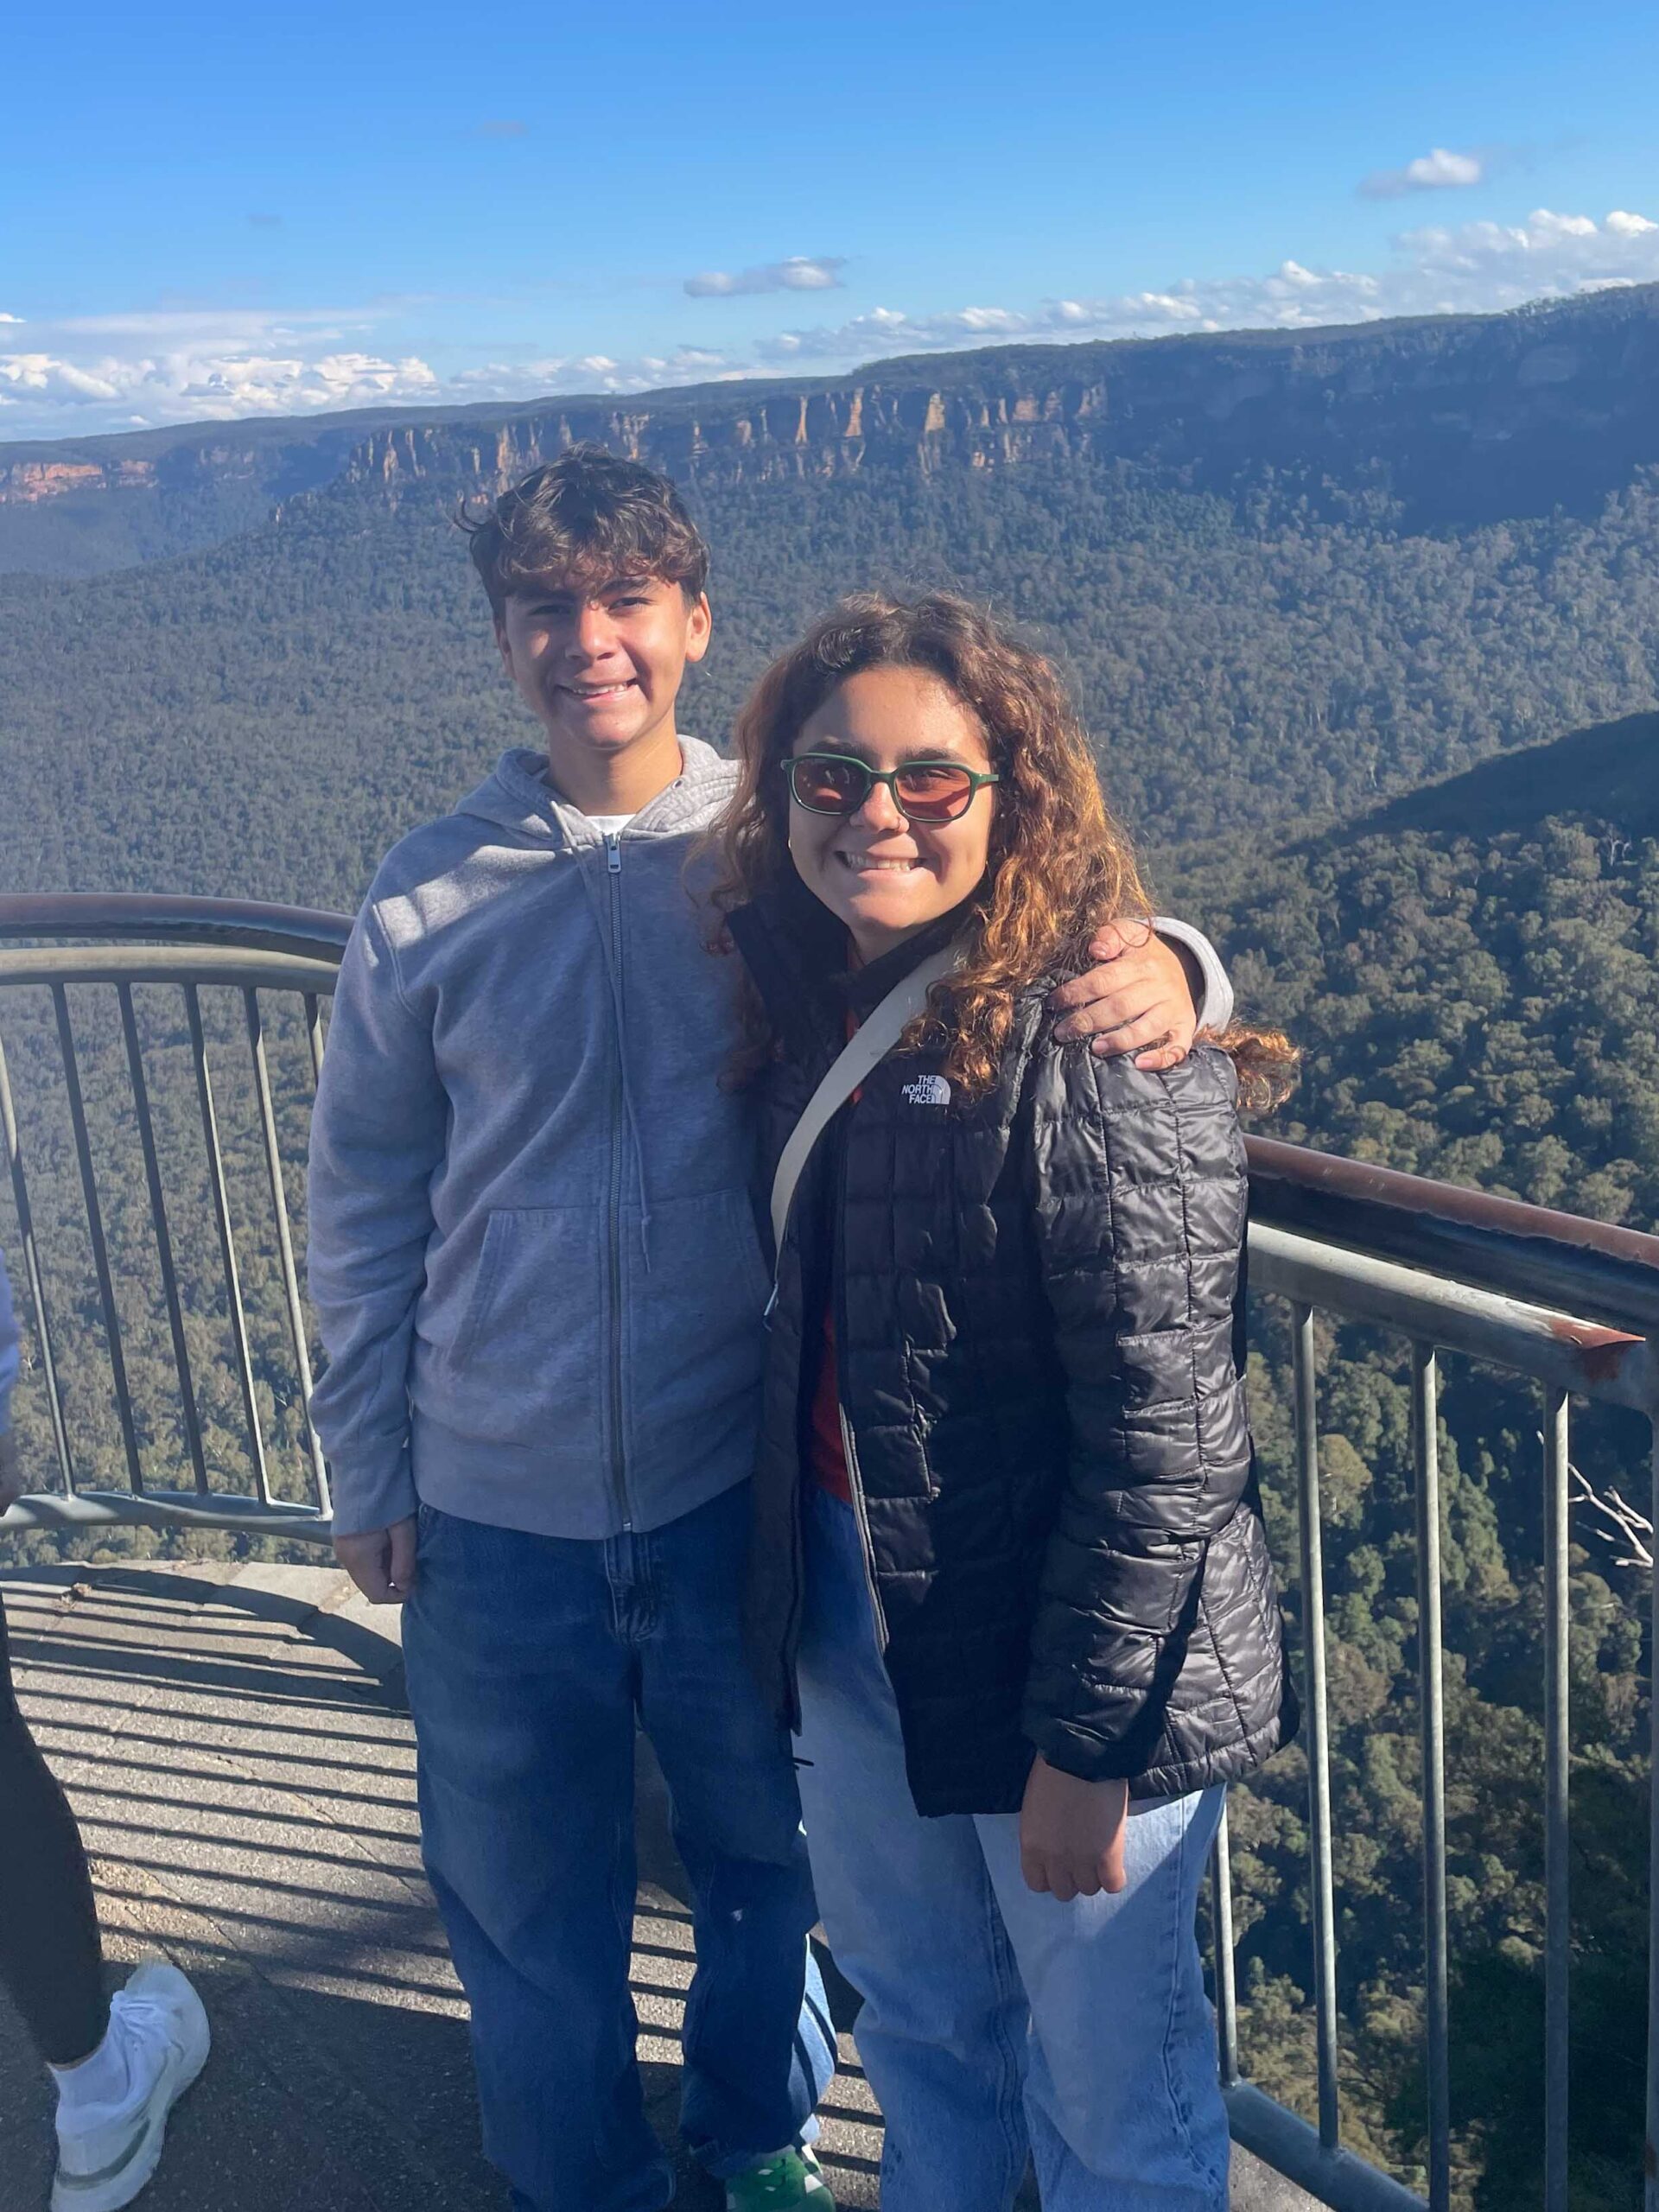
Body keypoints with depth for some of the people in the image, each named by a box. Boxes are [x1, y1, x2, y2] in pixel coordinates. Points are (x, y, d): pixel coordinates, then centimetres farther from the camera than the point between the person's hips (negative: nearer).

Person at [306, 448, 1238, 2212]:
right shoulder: (429, 902, -5)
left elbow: (1014, 930, -6)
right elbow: (362, 1207, 3)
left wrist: (1159, 968, -30)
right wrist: (370, 1478, 5)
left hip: (738, 1484, 0)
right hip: (493, 1519, 1)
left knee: (768, 1858, 22)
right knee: (526, 1903, 18)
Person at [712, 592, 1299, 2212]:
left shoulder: (1099, 1046, -21)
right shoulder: (812, 1004, 2)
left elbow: (1165, 1435, -21)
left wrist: (1087, 1738, -18)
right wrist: (795, 1588, 10)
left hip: (1064, 1650, -7)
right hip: (850, 1619, 7)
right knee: (911, 2006, 27)